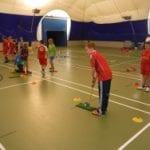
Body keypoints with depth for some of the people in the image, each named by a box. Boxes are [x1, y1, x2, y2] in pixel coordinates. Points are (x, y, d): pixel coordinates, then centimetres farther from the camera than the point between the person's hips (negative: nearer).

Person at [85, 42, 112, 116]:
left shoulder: (92, 55, -5)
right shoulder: (98, 54, 22)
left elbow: (93, 69, -10)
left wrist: (93, 79, 3)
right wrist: (95, 78, 22)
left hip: (103, 76, -9)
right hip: (108, 74, 9)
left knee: (102, 94, 3)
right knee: (106, 93, 18)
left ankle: (101, 111, 16)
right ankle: (104, 108, 32)